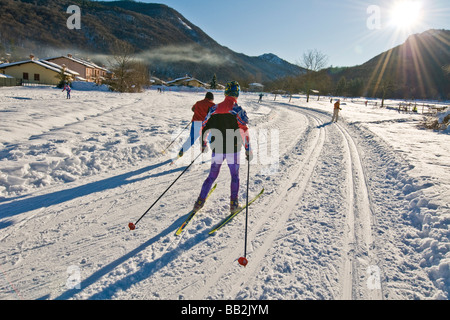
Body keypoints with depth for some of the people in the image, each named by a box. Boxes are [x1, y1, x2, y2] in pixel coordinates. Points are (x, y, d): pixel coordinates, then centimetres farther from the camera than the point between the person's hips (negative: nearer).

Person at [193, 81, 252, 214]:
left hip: (217, 149, 3)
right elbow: (244, 131, -14)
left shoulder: (214, 109, 3)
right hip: (233, 149, -3)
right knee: (235, 176, 15)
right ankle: (233, 204, 17)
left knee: (212, 176, 16)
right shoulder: (238, 110, -9)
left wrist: (203, 144, 20)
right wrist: (248, 150, -6)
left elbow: (204, 128, 7)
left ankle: (200, 202, 16)